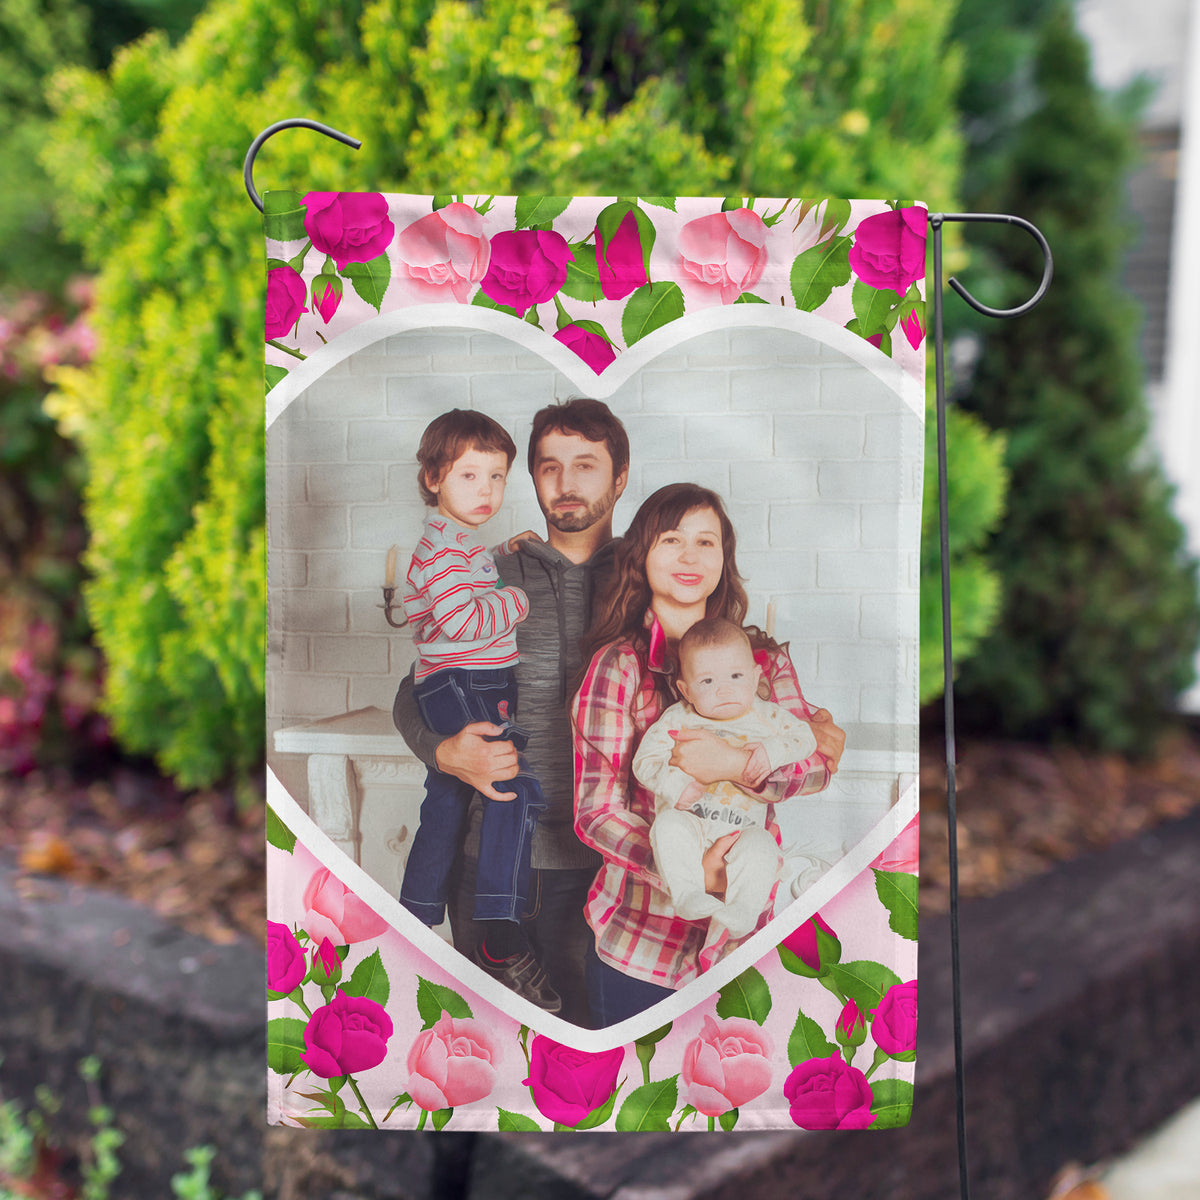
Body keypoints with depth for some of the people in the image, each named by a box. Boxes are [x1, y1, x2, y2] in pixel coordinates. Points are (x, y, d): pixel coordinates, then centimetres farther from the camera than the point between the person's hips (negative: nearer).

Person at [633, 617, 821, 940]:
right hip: (690, 819, 0)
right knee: (668, 825, -31)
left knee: (760, 846, -30)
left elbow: (805, 737, 8)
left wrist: (771, 751, -11)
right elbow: (645, 760, -2)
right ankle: (687, 894, -29)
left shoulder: (767, 716, 9)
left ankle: (742, 913, -26)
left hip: (743, 826, 0)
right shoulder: (678, 720, 3)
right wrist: (676, 785, -21)